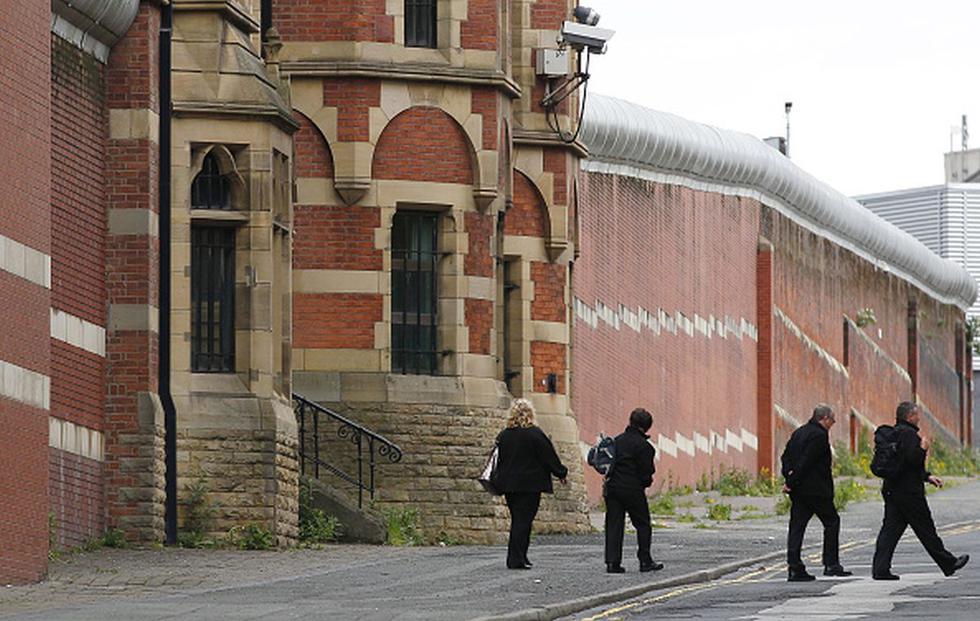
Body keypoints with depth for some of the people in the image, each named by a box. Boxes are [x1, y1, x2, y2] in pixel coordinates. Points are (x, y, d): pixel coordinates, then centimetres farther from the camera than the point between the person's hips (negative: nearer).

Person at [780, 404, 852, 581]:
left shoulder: (798, 433, 16)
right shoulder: (820, 435, -13)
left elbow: (786, 456, 13)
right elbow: (806, 461, -19)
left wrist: (789, 474, -2)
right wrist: (791, 481, -16)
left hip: (798, 490, 8)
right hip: (816, 489, -8)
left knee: (797, 526, 4)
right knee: (832, 521, 5)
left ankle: (795, 568, -1)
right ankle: (831, 565, 3)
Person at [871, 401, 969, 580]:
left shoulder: (895, 432, 18)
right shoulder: (908, 434, -15)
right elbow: (912, 460, -25)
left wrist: (927, 476, 26)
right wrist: (923, 449, -7)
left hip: (891, 490, 9)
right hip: (909, 492, -9)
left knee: (890, 529, 4)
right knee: (926, 530, 2)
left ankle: (880, 569, -5)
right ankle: (948, 564, 13)